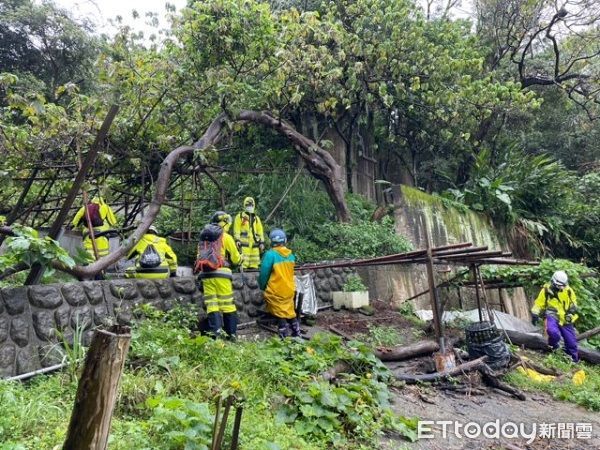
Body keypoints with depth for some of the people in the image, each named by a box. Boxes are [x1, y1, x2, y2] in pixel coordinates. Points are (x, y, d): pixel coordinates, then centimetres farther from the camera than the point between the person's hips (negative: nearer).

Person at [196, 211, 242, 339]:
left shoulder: (203, 236, 17)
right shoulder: (226, 237, 2)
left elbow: (199, 257, 14)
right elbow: (235, 259, 5)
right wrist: (240, 258, 25)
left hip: (205, 274, 4)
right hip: (221, 273, -4)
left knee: (211, 304, 3)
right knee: (227, 304, 2)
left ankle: (215, 331, -7)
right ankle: (232, 333, 8)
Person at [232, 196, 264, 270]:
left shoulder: (256, 218, 20)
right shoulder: (240, 216, 7)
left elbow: (260, 231, 16)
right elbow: (236, 229, -1)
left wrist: (262, 242, 8)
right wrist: (237, 240, -12)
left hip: (254, 244, 4)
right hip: (244, 243, -4)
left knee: (254, 264, 4)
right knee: (243, 261, -12)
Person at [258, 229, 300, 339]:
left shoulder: (270, 254, -17)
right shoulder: (291, 255, 1)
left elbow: (264, 273, -12)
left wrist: (262, 286, 3)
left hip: (276, 291, -5)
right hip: (289, 290, 5)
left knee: (280, 314, 5)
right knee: (290, 312, 18)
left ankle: (285, 337, 11)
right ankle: (296, 333, 27)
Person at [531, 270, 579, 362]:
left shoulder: (568, 290, 2)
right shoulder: (546, 290, -5)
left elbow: (573, 303, 17)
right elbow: (539, 303, 2)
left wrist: (573, 308, -4)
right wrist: (535, 314, -5)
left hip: (565, 319, 3)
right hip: (552, 316, -3)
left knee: (571, 342, 8)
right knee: (554, 333, -32)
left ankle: (574, 360, 30)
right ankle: (553, 348, 0)